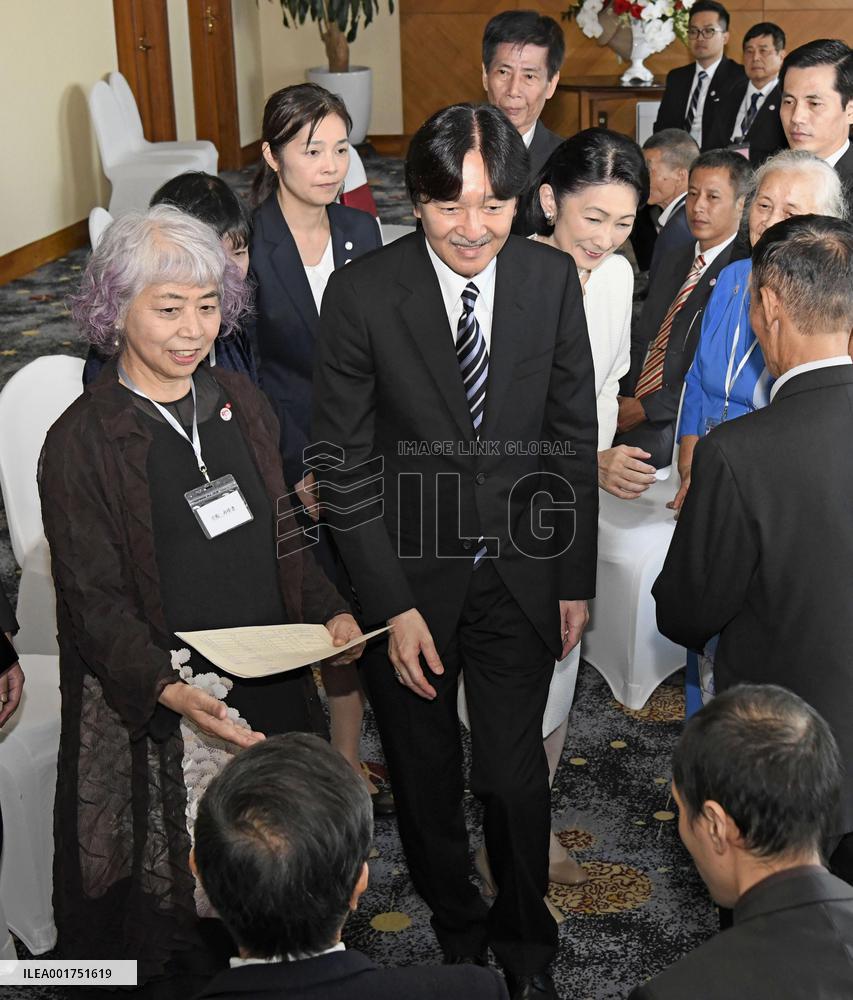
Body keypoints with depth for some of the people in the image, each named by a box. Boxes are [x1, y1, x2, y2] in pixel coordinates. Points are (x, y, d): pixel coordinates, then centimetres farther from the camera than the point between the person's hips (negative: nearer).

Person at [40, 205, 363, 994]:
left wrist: (327, 611, -5)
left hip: (270, 683, 5)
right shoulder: (81, 442, -13)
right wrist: (169, 689, -28)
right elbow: (95, 601, -13)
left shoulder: (240, 402, 4)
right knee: (176, 889, 7)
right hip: (155, 709, -5)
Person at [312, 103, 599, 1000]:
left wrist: (576, 578, 3)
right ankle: (456, 927, 45)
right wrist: (391, 605, -13)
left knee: (513, 775, 6)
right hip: (407, 576, -1)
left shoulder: (552, 278, -9)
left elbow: (573, 436, 0)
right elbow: (345, 464, -12)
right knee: (425, 776, 17)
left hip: (520, 573, 1)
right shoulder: (361, 293, -17)